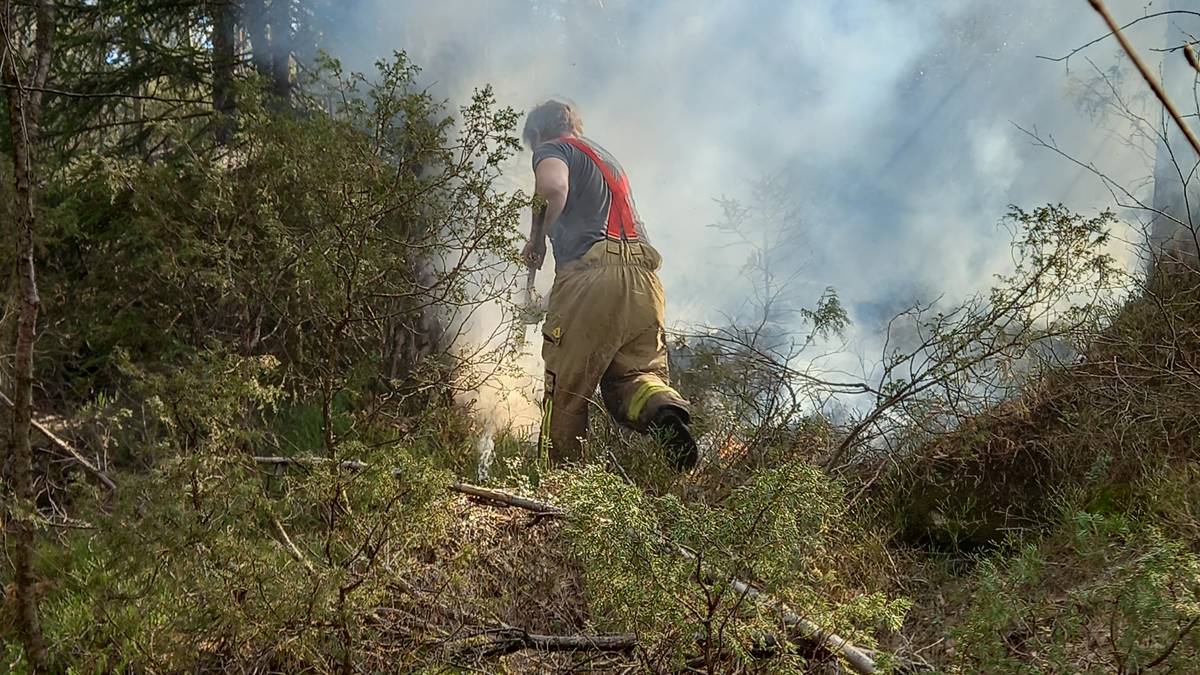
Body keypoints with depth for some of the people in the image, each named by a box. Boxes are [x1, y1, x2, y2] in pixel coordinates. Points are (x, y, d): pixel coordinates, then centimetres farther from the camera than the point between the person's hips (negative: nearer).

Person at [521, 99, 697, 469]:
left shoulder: (553, 148, 10)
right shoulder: (606, 157, 34)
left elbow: (553, 186, -14)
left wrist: (536, 239, 1)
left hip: (591, 275, -6)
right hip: (644, 277, 6)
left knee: (566, 388, 0)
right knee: (637, 372, 5)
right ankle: (663, 406, -27)